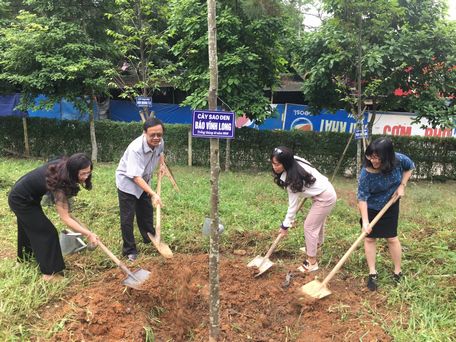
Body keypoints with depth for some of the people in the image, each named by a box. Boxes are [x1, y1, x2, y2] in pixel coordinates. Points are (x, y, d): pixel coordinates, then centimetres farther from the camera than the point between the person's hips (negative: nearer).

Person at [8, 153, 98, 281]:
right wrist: (88, 234, -36)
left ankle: (23, 259, 49)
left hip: (24, 196, 9)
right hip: (21, 200, -8)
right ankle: (49, 273, 5)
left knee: (28, 228, 26)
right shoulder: (58, 182, -38)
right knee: (47, 232, -5)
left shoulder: (63, 165, -19)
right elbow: (65, 218, -35)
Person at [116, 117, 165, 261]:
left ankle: (150, 239, 40)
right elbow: (136, 177, -38)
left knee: (147, 212, 19)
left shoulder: (159, 142, -14)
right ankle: (129, 250, 10)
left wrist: (162, 164, -5)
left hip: (143, 182, 7)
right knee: (127, 218, -4)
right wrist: (153, 194, -43)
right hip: (127, 182, -7)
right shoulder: (135, 149, -36)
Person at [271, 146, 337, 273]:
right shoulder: (295, 161, -8)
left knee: (309, 226, -4)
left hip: (325, 197, -10)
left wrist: (285, 225, -13)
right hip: (325, 190, 10)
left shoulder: (291, 179, -29)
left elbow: (293, 205, -21)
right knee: (317, 221, 29)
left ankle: (312, 262, 6)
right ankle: (317, 244, 54)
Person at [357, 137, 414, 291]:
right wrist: (365, 222, -32)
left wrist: (402, 186, -10)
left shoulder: (399, 159, -24)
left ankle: (398, 271, 27)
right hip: (371, 208, -2)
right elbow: (362, 198, -28)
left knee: (392, 238, 7)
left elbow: (410, 167, 0)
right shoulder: (366, 173, -32)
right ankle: (372, 273, 16)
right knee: (369, 238, 2)